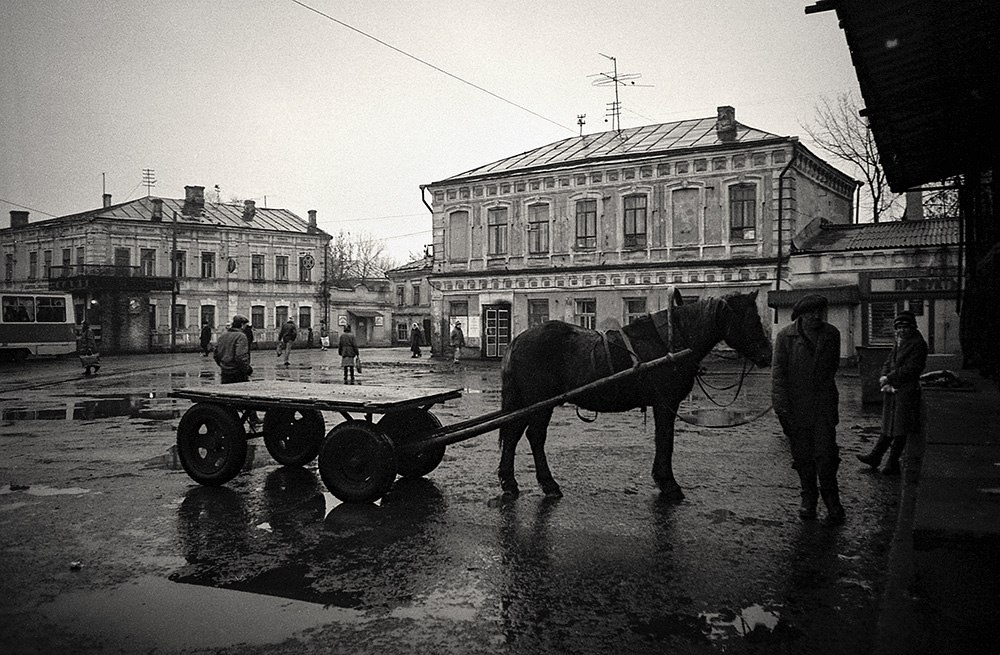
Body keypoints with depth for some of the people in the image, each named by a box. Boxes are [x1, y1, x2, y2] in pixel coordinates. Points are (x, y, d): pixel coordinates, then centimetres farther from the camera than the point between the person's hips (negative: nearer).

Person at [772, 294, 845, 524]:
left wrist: (824, 384, 11)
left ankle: (832, 501, 8)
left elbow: (833, 365, 17)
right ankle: (808, 498, 22)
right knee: (802, 455, 7)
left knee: (825, 455, -5)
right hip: (795, 405, -1)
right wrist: (781, 406, -12)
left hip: (824, 404, 1)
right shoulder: (786, 336, -3)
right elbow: (778, 371, -6)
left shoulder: (832, 334, 4)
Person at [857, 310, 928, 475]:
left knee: (900, 430, -1)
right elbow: (887, 364, 14)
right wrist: (885, 382, -3)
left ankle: (893, 464, 6)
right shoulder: (898, 343, 15)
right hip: (892, 391, 7)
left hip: (907, 392, -7)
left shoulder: (918, 344, -9)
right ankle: (875, 457, 20)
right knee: (888, 426, 15)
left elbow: (911, 369, -17)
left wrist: (888, 378, -13)